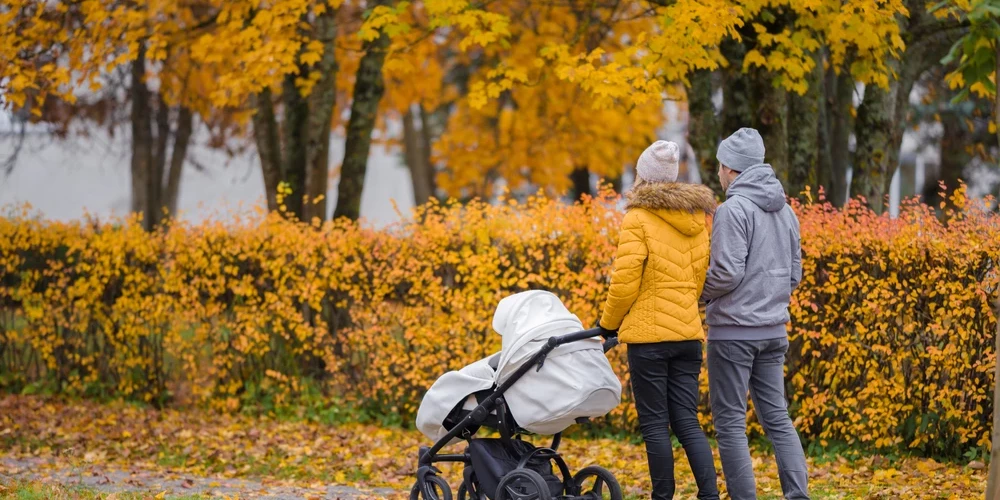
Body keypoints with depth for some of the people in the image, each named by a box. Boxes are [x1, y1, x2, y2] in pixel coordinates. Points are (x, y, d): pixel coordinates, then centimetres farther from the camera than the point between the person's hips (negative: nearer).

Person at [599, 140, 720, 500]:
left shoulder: (639, 219, -8)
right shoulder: (697, 217, 10)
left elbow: (625, 281, -12)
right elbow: (703, 275, 14)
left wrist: (608, 323, 3)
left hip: (649, 334, -6)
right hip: (689, 333, 6)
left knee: (655, 425, 1)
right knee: (687, 422, 7)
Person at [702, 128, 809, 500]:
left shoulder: (734, 210, -14)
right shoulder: (784, 210, 10)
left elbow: (727, 273, -19)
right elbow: (793, 274, 14)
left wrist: (697, 294, -2)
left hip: (734, 331, -7)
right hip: (774, 330, 7)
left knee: (730, 422, -1)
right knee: (777, 417, 10)